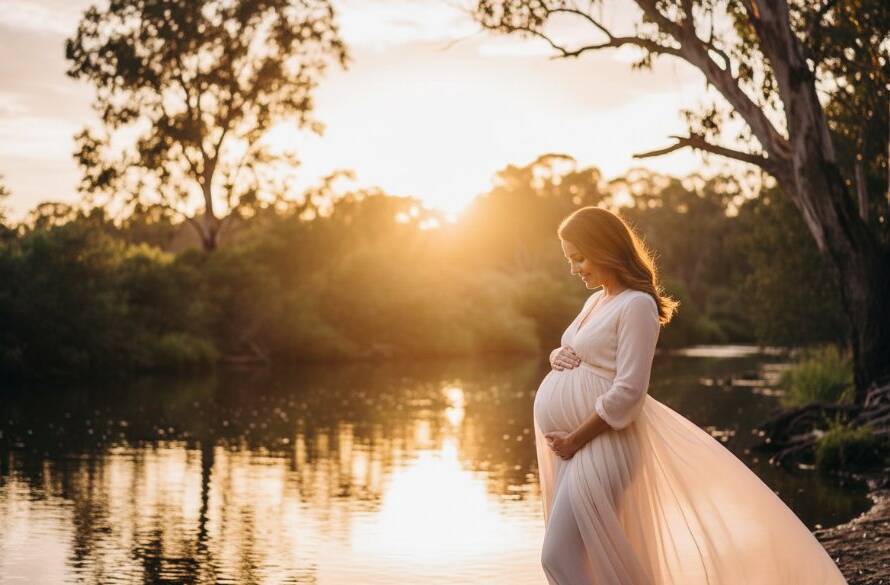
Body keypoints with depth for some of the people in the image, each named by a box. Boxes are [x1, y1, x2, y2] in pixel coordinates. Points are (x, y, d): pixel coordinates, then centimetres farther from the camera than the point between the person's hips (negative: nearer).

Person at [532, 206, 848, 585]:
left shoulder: (636, 305, -14)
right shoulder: (596, 301, 14)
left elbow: (627, 393, -20)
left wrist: (576, 440, -17)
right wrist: (558, 357, 2)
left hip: (600, 443, -9)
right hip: (570, 442, 9)